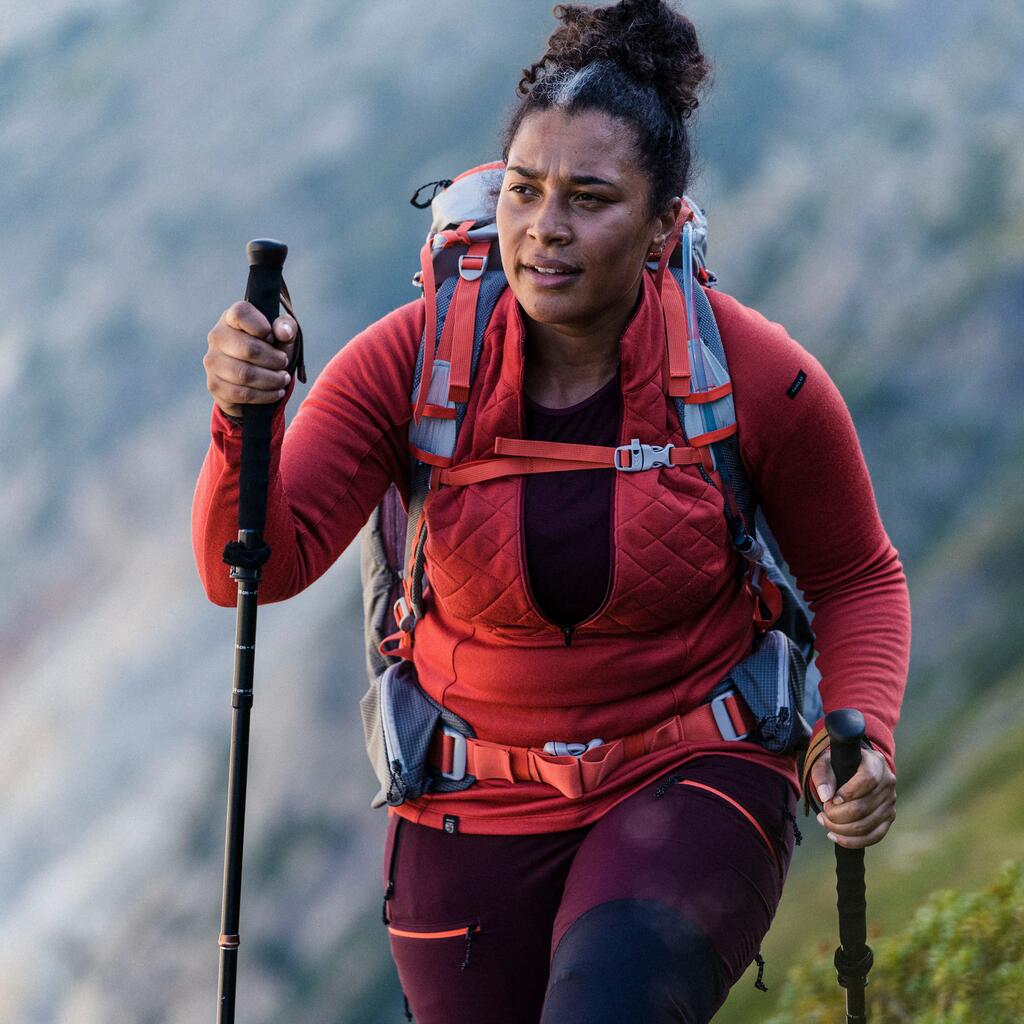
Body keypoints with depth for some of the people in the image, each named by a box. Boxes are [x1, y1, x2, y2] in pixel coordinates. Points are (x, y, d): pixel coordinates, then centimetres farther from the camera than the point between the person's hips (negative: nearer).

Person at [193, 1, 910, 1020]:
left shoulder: (762, 382, -14)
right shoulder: (412, 363, -12)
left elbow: (856, 579, 3)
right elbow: (260, 564, -16)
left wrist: (859, 737, -15)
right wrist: (243, 423, -36)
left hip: (688, 788, -3)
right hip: (476, 811, 3)